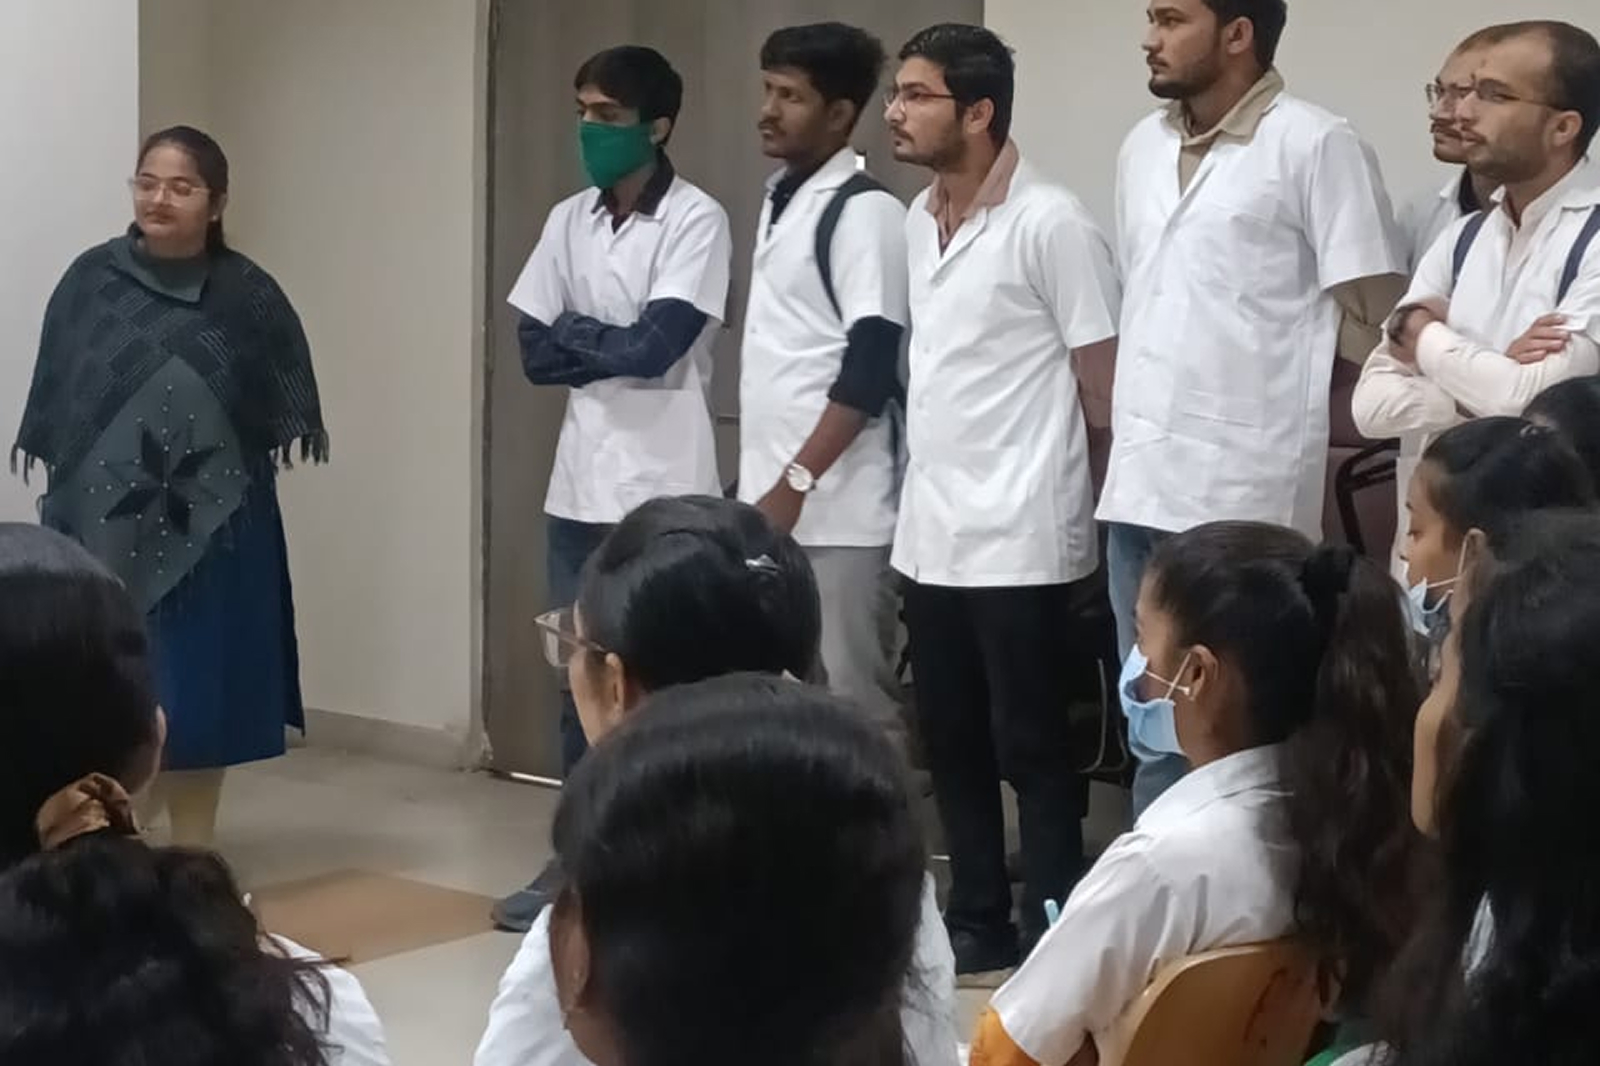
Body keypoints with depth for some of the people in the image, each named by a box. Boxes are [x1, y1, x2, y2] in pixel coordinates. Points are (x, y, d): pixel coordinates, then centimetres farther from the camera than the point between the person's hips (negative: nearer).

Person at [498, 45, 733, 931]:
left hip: (664, 491, -6)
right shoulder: (569, 221, 10)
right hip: (580, 483, 6)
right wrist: (614, 346, -8)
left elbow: (658, 346, -17)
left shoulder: (696, 221, -7)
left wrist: (574, 335, -3)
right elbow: (534, 354, 5)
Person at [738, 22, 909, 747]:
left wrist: (798, 481, -19)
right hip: (773, 499, 8)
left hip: (836, 511, -8)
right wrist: (762, 481, 17)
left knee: (850, 704, -3)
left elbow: (870, 368, -17)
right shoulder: (780, 199, 14)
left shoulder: (864, 212, -11)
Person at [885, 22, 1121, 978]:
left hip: (1023, 540, -7)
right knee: (953, 745, 13)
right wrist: (920, 500, 15)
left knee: (1035, 750, 1)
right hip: (932, 534, 8)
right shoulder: (918, 221, 10)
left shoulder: (1050, 223, -12)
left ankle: (1051, 943, 10)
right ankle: (979, 925, 25)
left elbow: (1111, 376, -10)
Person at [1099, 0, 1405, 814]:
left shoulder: (1316, 145, -7)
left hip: (1245, 483, -7)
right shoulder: (1141, 147, 15)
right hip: (1141, 476, 7)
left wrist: (1268, 357, -1)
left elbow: (1373, 319, -7)